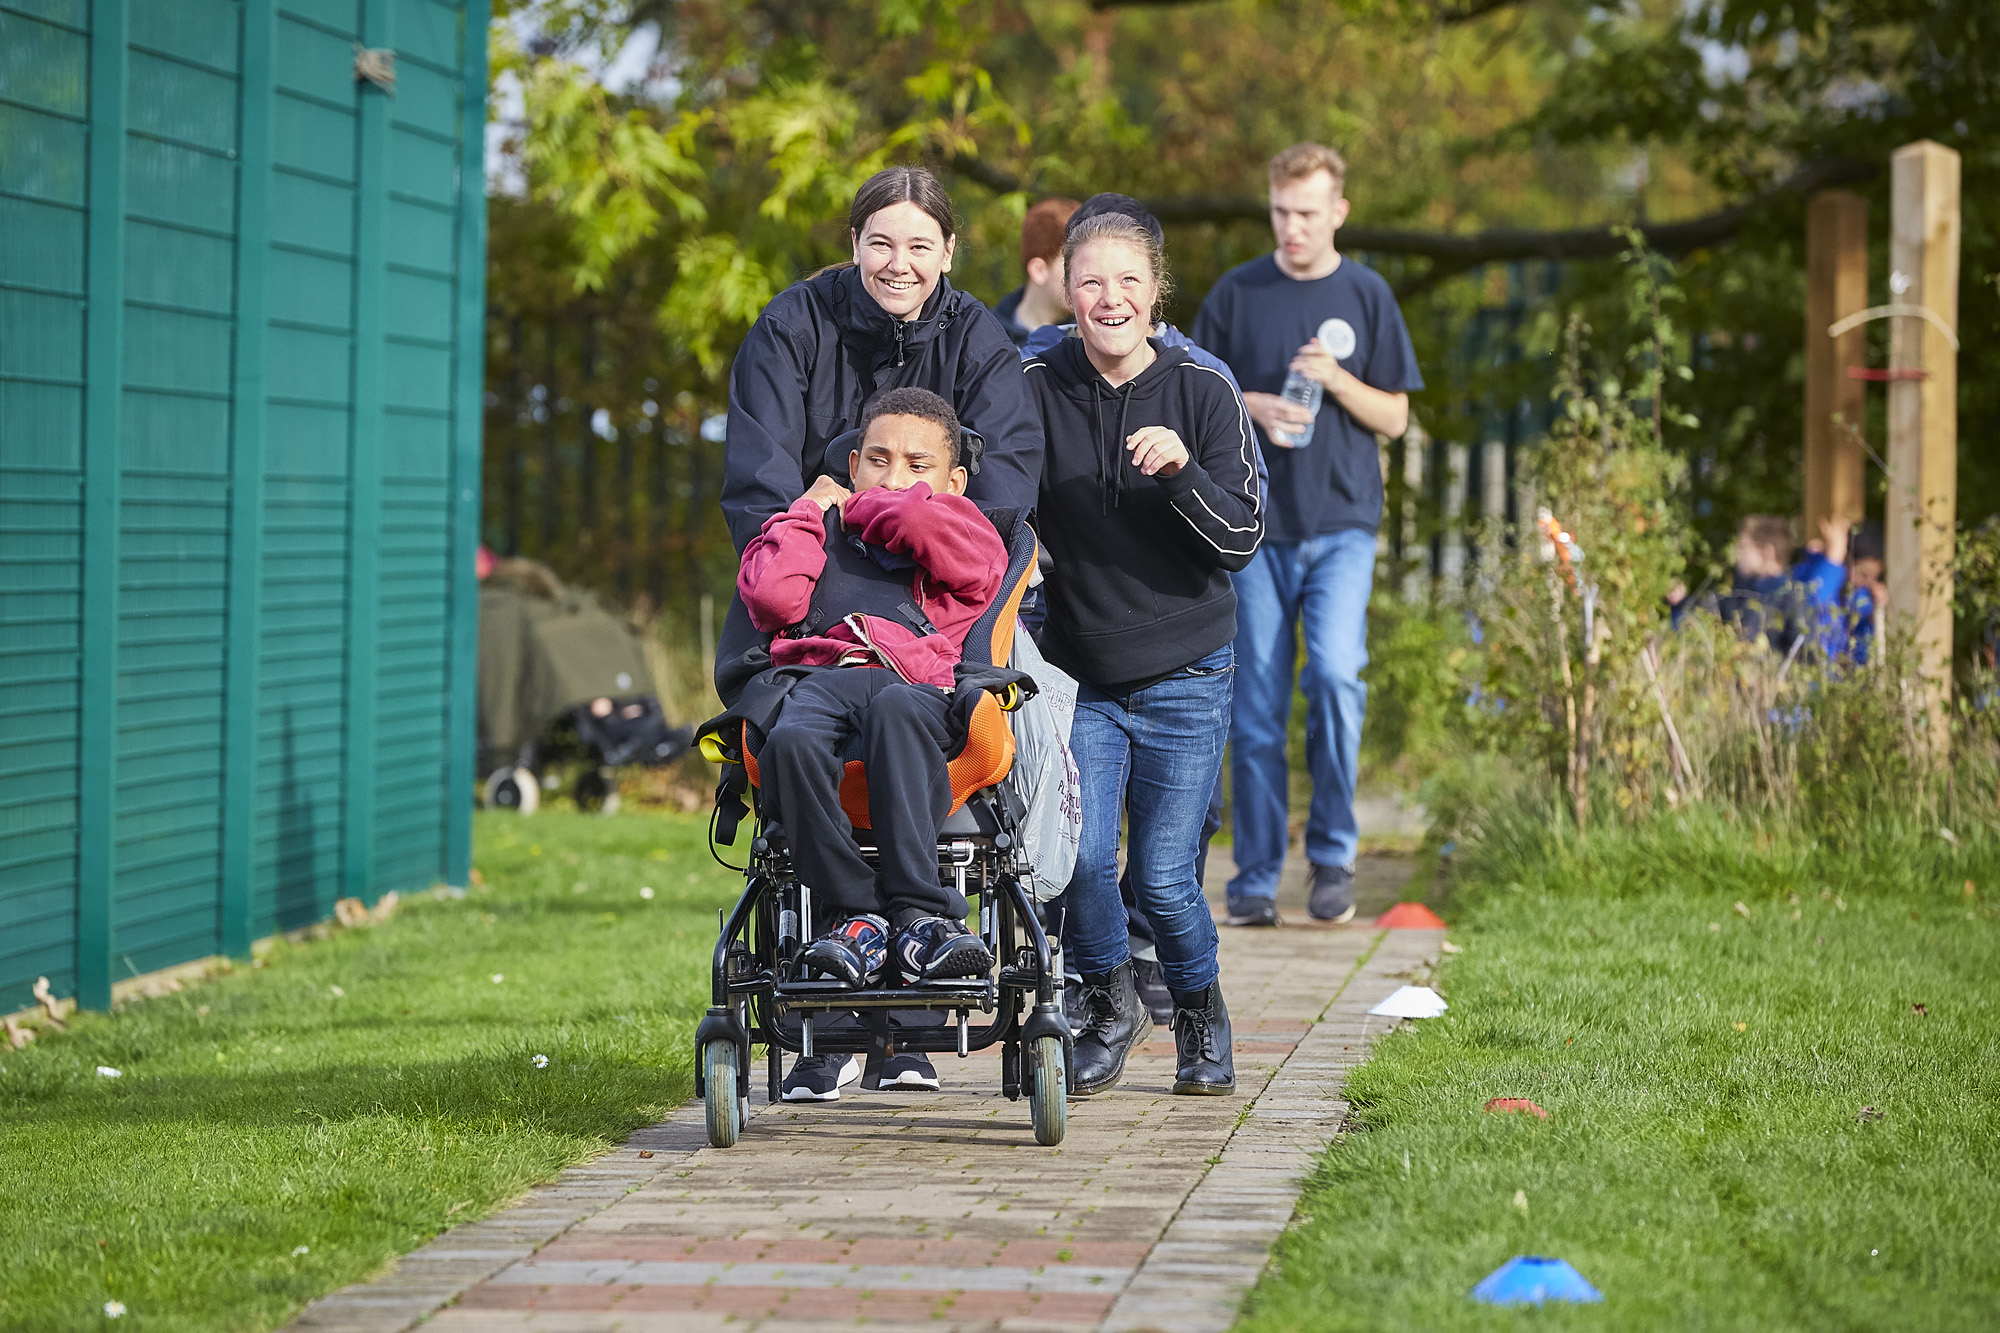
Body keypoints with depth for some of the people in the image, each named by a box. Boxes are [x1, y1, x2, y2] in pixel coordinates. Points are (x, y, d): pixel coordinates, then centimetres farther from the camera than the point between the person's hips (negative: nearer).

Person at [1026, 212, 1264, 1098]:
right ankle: (1109, 1003, 16)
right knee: (1080, 858, -13)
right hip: (1079, 675, 1)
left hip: (1184, 676, -1)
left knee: (1162, 876, -4)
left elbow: (1241, 542, -8)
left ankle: (1199, 1007, 27)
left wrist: (1183, 471, -25)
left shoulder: (1203, 395, -5)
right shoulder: (1038, 391, -4)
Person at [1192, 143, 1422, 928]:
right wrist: (1251, 406, -9)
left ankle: (1333, 854, -3)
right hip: (1255, 519, 1)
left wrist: (1335, 378, -10)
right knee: (1256, 702, 1)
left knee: (1334, 672, -18)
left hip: (1341, 522, -1)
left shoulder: (1365, 296, 6)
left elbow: (1395, 416, 7)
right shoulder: (1236, 294, 7)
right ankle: (1256, 877, 8)